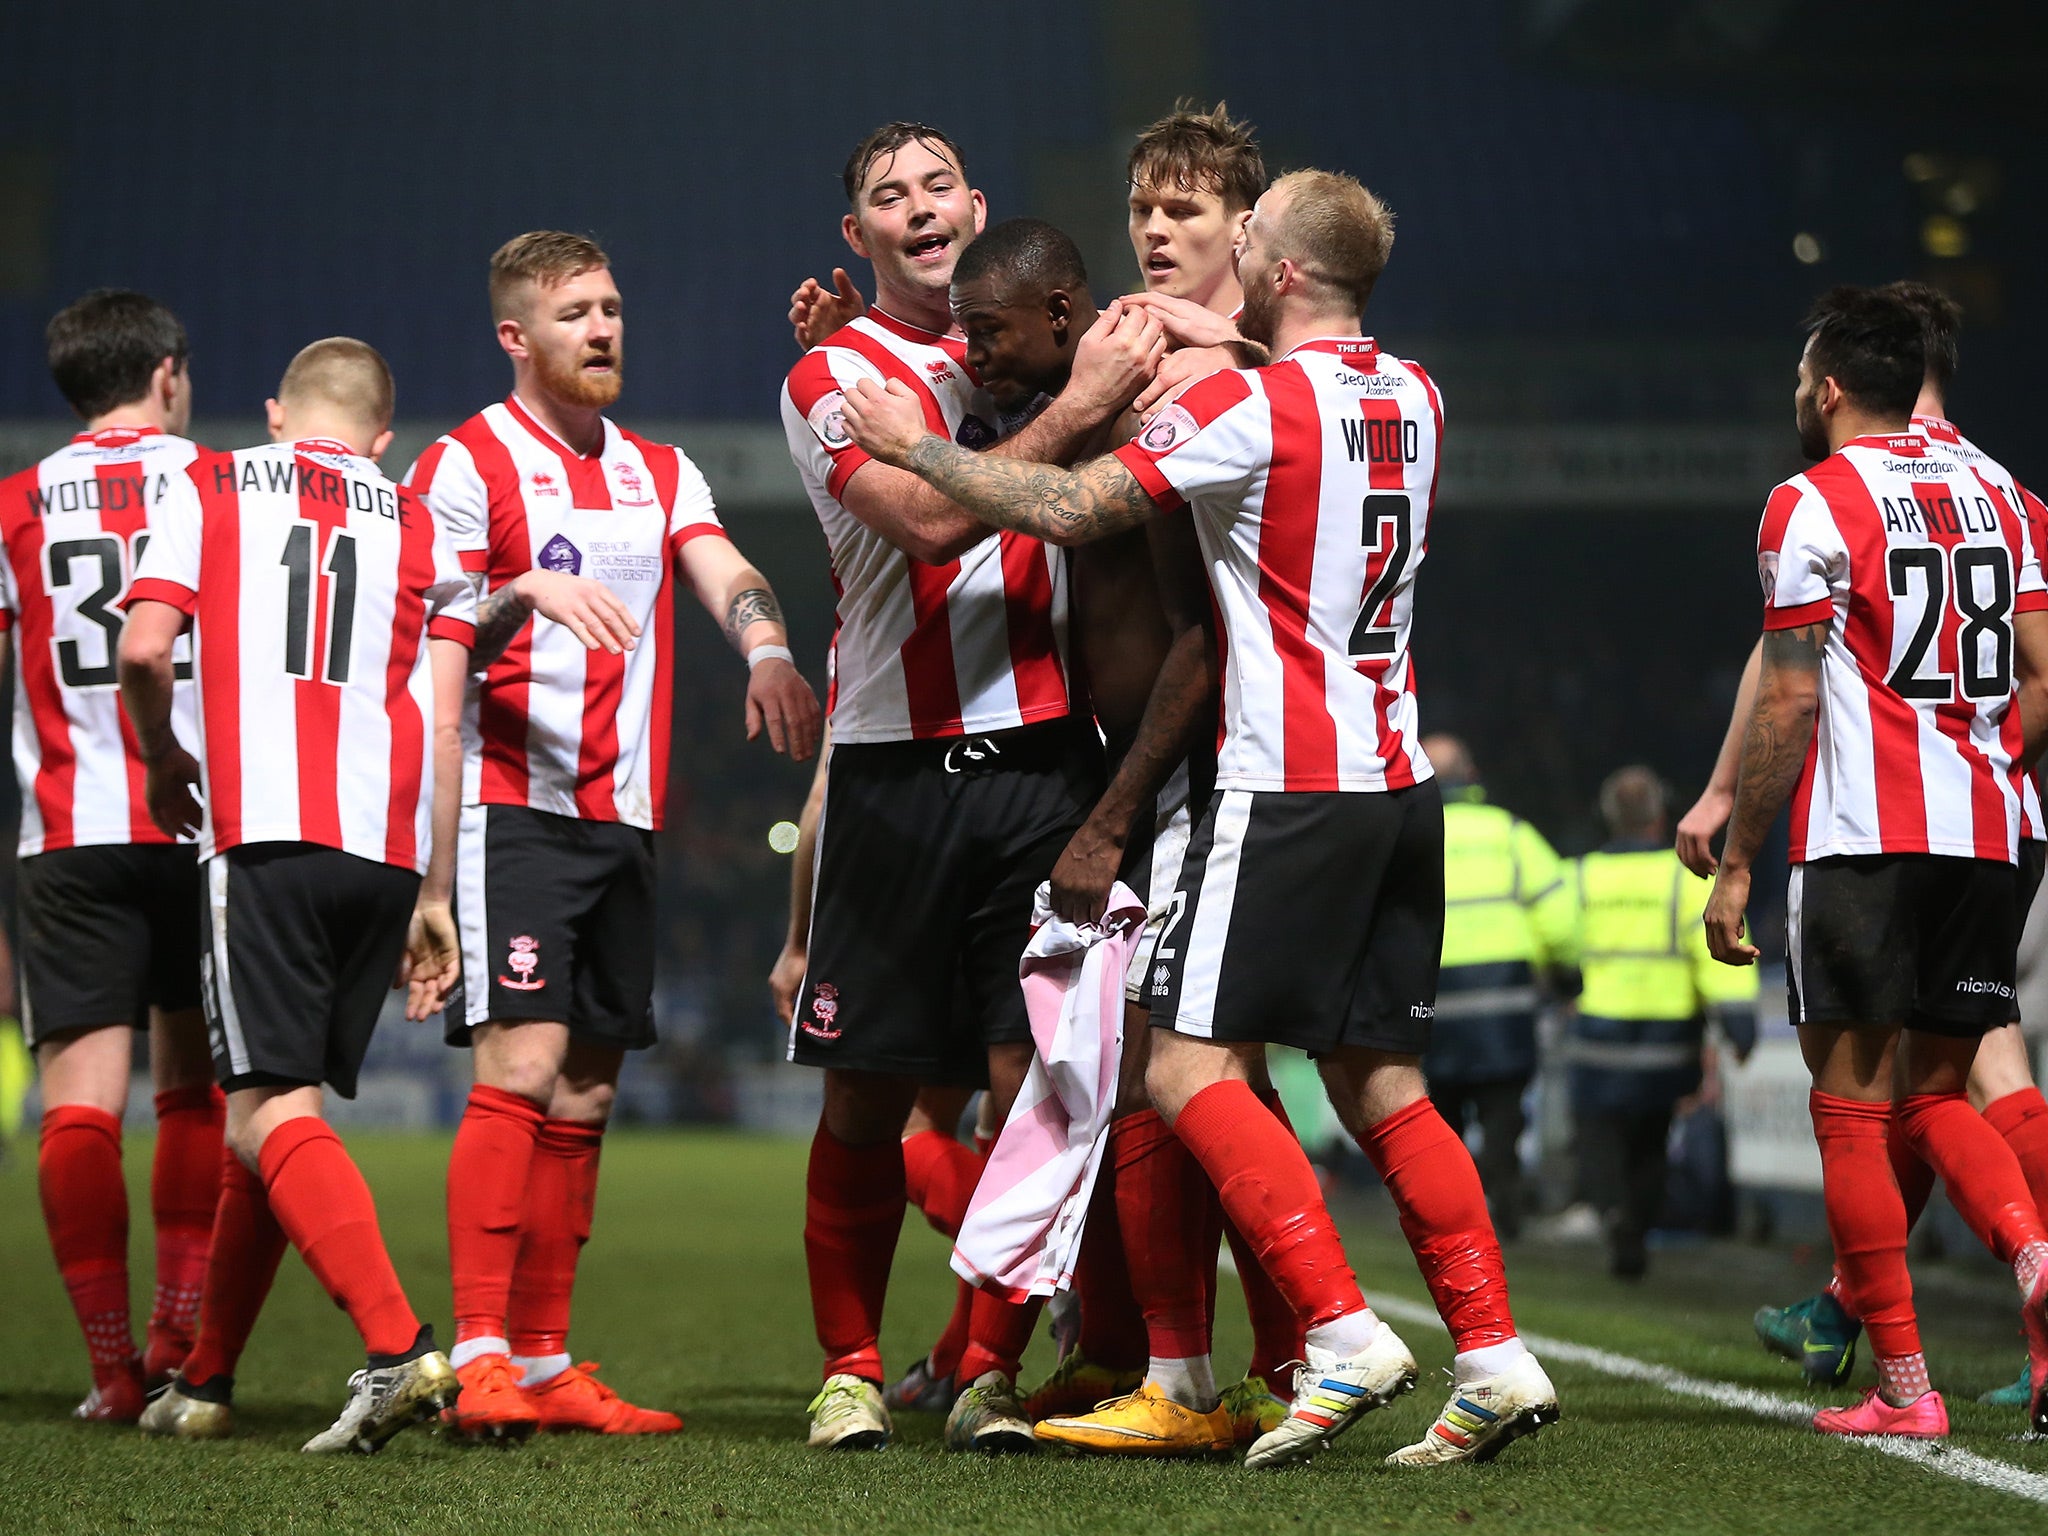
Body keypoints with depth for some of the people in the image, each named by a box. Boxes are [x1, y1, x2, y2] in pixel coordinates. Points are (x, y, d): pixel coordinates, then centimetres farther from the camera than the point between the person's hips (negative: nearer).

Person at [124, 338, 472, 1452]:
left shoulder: (209, 489, 10)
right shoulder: (422, 526, 15)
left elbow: (144, 650, -3)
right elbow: (442, 728, 9)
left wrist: (166, 764, 16)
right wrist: (433, 896, 14)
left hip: (263, 834, -4)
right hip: (386, 853, 4)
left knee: (270, 1116, -8)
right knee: (275, 1113, 14)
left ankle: (398, 1348, -27)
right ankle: (203, 1381, 23)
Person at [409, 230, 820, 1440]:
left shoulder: (662, 473, 17)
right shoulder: (466, 465, -1)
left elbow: (725, 572, 0)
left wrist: (767, 649, -21)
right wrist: (525, 594, -27)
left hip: (624, 820, 6)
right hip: (512, 807, -6)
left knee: (584, 1097, 8)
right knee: (521, 1067, -17)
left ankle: (545, 1365, 13)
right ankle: (480, 1357, -19)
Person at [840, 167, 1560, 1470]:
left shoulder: (1250, 405, -11)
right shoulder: (1412, 399, 11)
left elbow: (1067, 509, -9)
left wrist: (913, 444, 2)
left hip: (1290, 787, -8)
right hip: (1399, 782, 8)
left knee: (1192, 1069, -6)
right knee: (1380, 1085, 11)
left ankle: (1347, 1338, -15)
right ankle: (1496, 1357, 4)